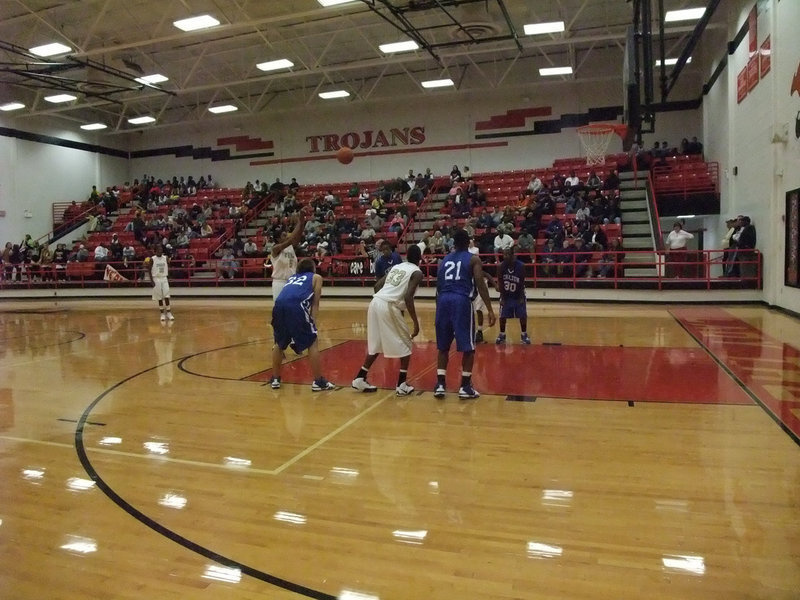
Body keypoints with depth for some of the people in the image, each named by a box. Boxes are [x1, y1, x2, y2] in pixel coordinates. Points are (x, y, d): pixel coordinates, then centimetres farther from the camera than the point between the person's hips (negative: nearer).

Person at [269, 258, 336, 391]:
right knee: (312, 343, 8)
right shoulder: (316, 277, 26)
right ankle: (318, 381, 9)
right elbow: (315, 303, 15)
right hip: (296, 305, -5)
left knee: (279, 343, 25)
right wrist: (312, 321, 9)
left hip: (279, 305, 5)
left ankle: (275, 379, 29)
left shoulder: (291, 277, 39)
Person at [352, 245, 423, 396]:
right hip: (389, 306, -7)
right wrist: (416, 322, -9)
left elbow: (377, 286, 20)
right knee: (405, 345, 10)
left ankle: (360, 379, 22)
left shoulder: (396, 266, 23)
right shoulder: (417, 272, 2)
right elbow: (408, 297, -12)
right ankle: (401, 385, 8)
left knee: (376, 344, 21)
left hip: (375, 302, 7)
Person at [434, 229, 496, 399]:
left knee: (443, 346, 14)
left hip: (443, 300, 4)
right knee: (468, 347, 6)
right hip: (461, 301, -4)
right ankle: (465, 387, 7)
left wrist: (440, 304, 29)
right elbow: (481, 284, -3)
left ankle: (440, 385, 11)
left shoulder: (444, 260, 21)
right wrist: (490, 310, -5)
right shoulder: (473, 259, 8)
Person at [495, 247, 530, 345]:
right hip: (506, 295, 1)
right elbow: (500, 282, -10)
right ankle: (502, 335, 17)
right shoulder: (501, 266, -16)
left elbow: (522, 283, -12)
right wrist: (502, 297, -11)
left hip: (518, 295, -1)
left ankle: (524, 335, 16)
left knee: (522, 315, 0)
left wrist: (521, 297, -12)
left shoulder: (521, 265, -19)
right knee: (503, 316, 2)